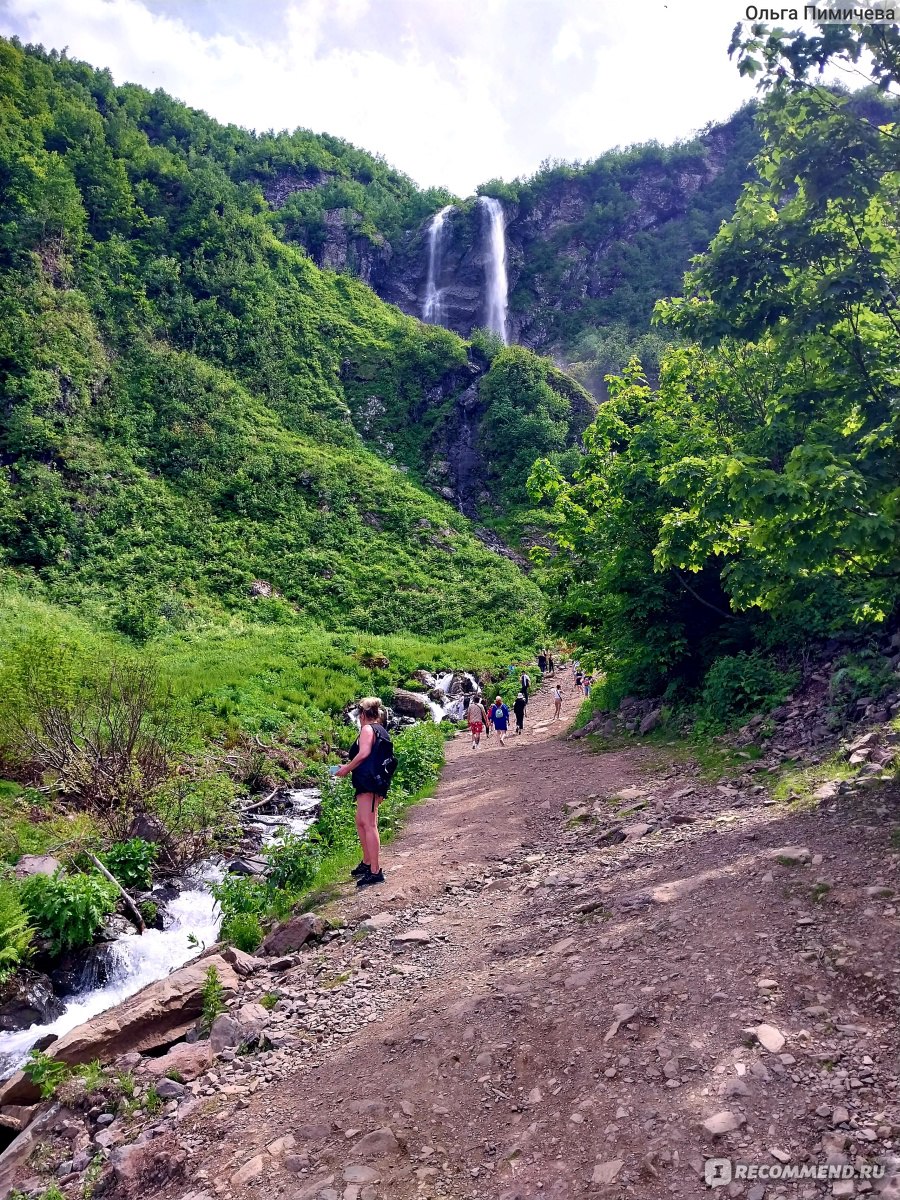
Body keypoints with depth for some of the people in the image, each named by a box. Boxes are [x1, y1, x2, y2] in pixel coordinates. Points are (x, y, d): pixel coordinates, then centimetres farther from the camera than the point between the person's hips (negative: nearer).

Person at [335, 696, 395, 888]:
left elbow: (364, 753, -20)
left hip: (368, 781, -10)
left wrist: (347, 768, -10)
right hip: (378, 781, 10)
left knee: (369, 824, -11)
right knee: (361, 823, 20)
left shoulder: (367, 729, -6)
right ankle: (367, 863, 30)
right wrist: (350, 767, 20)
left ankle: (375, 872, -13)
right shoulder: (382, 731, 21)